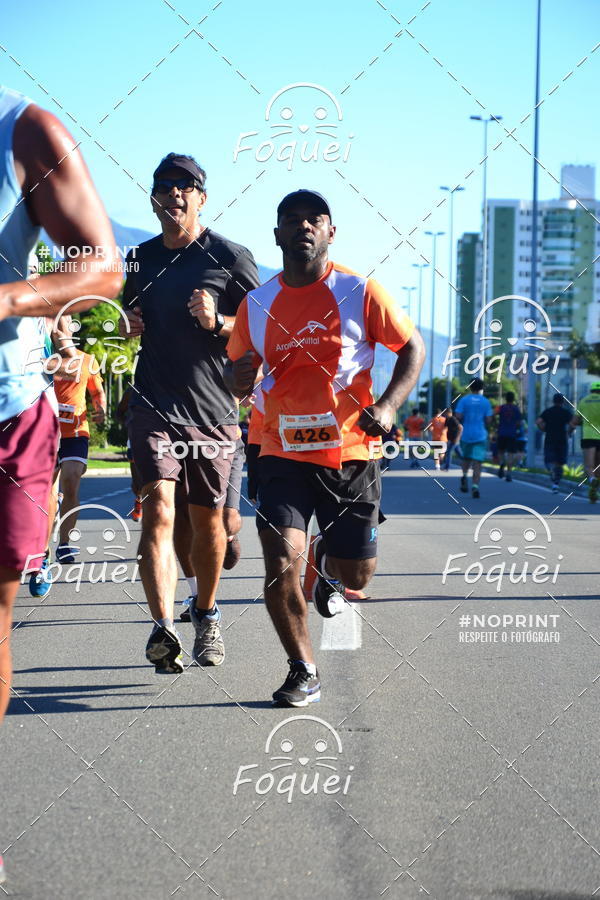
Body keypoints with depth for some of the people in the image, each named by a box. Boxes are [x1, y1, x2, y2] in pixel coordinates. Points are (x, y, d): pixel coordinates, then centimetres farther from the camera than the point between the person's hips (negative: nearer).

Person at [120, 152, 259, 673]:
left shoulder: (231, 258, -1)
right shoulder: (140, 260, 12)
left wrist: (217, 322, -18)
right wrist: (128, 327, 5)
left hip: (213, 410, -1)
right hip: (154, 407, 2)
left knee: (208, 520, 9)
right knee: (159, 508, -17)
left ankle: (206, 616, 33)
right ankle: (163, 629, -24)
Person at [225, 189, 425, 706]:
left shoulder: (360, 293, -3)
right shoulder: (256, 305, 4)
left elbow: (412, 347, 3)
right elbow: (240, 376, 16)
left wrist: (389, 406, -12)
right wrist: (240, 377, -9)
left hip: (352, 452, -1)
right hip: (284, 452, 1)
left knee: (355, 579, 5)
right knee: (281, 562, -16)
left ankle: (328, 566, 45)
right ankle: (304, 672, 5)